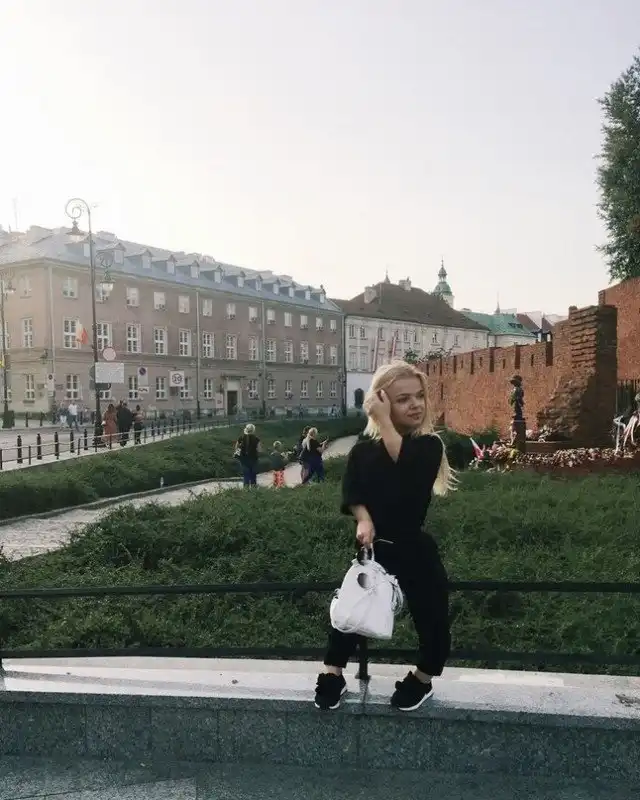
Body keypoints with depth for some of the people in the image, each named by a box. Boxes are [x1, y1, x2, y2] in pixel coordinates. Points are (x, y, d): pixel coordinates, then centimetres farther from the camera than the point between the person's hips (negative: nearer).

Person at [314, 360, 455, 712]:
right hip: (373, 549, 2)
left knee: (431, 616, 5)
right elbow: (352, 494, -8)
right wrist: (363, 520, -26)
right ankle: (332, 675, 27)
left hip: (415, 551, -1)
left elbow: (407, 467, -28)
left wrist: (384, 421, -24)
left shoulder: (429, 445, -8)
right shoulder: (363, 450, -1)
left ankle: (422, 680, 31)